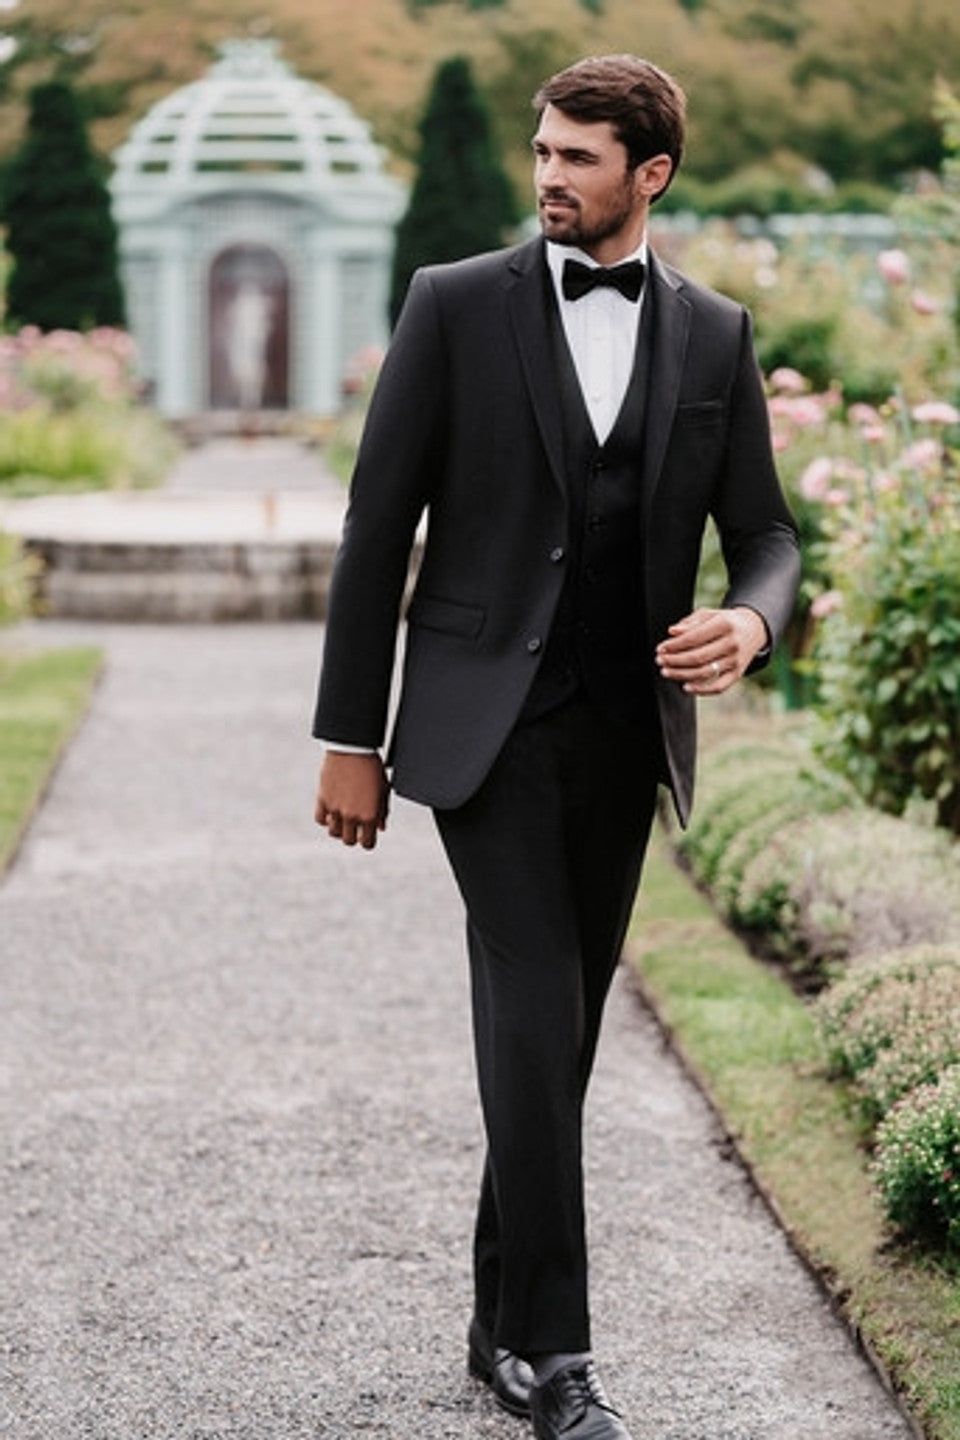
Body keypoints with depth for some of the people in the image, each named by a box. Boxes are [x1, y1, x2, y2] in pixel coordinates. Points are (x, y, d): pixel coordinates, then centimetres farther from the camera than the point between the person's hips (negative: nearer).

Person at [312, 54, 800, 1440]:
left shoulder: (715, 336, 6)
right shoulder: (456, 304, -2)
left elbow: (764, 532, 10)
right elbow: (379, 525, -2)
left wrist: (750, 622, -15)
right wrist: (350, 738, -4)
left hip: (625, 735, 4)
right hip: (487, 721, -3)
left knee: (567, 1026, 9)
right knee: (534, 1013, -14)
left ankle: (503, 1321, 23)